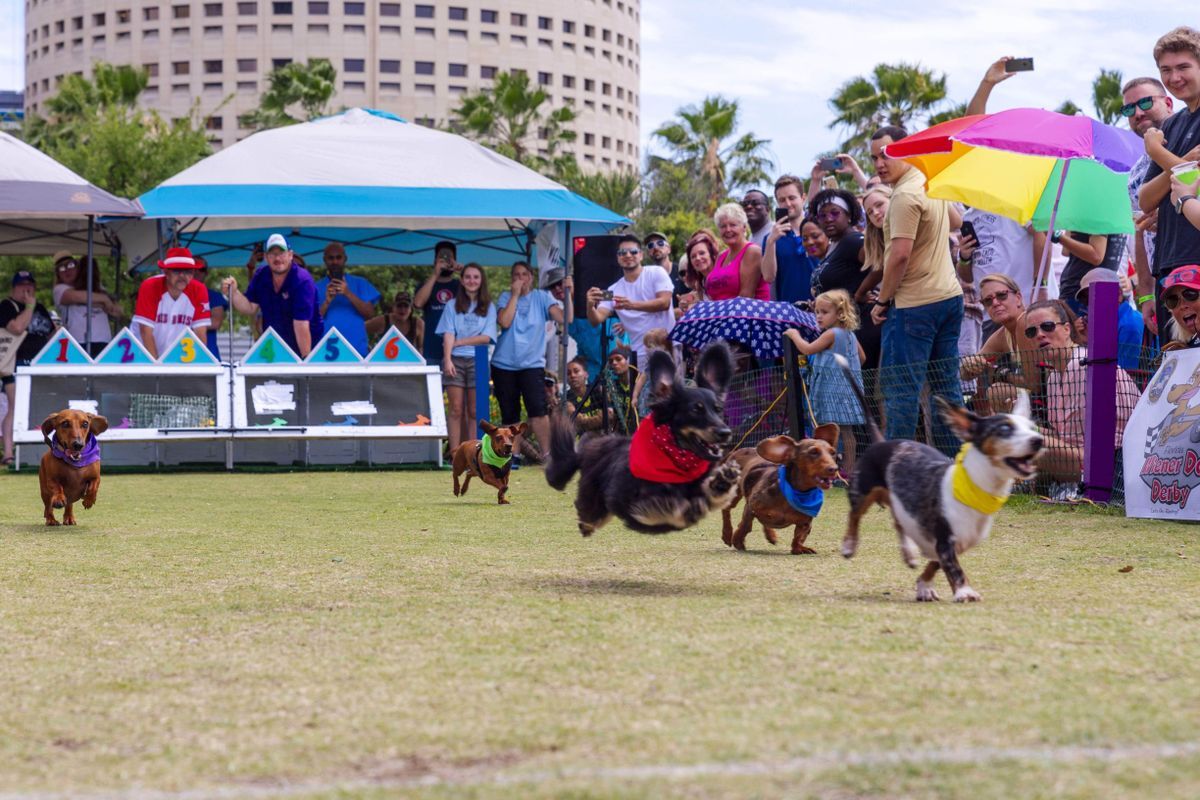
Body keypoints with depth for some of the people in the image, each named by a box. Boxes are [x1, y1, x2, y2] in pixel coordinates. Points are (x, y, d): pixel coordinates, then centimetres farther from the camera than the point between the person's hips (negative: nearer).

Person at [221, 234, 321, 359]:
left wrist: (306, 359, -27)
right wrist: (233, 292, -12)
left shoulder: (302, 281, -20)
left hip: (304, 346, -6)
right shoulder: (261, 277, 1)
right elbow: (250, 308, 5)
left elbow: (301, 325, -25)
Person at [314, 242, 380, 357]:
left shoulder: (360, 283, 12)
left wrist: (348, 294, -12)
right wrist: (327, 301, -14)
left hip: (357, 349, 0)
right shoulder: (317, 288, 11)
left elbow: (370, 314, 1)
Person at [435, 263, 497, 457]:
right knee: (456, 409, -4)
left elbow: (486, 337, 0)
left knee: (474, 411, 0)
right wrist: (447, 359, -15)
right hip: (455, 360, 0)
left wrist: (459, 342, -6)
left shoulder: (488, 307, 9)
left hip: (477, 361, 0)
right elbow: (448, 335, -1)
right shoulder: (452, 306, 9)